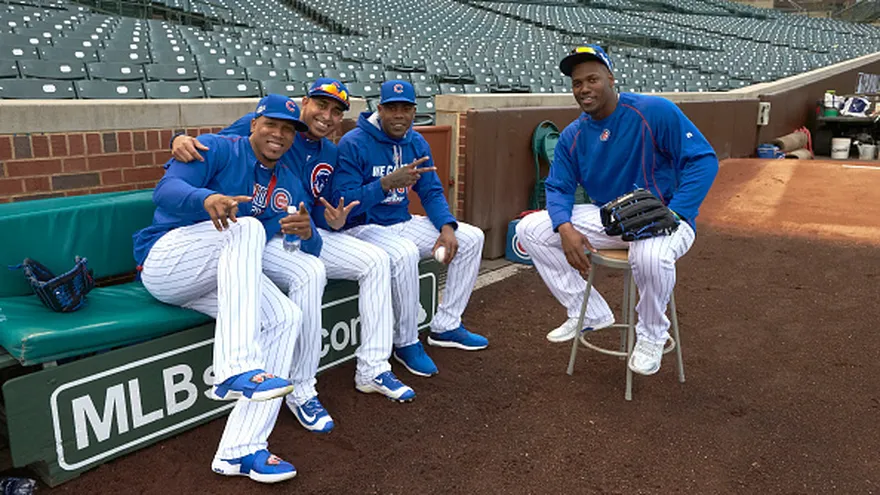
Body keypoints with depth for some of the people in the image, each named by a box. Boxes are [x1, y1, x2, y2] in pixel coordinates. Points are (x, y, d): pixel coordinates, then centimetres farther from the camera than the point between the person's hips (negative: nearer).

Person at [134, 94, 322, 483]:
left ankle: (239, 450, -22)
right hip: (164, 261, -5)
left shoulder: (289, 186, 14)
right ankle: (235, 370, -45)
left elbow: (310, 253, 8)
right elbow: (165, 190, -20)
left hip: (225, 277, 5)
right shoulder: (216, 149, -3)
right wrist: (207, 198, -43)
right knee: (247, 227, -32)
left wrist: (307, 233, -17)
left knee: (287, 317, -20)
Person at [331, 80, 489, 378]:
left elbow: (431, 192, 7)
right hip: (363, 228, -7)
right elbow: (343, 202, -23)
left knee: (471, 237, -1)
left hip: (402, 223, 8)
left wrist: (446, 227, -11)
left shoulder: (417, 144, 6)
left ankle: (445, 326, 8)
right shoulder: (353, 144, -15)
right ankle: (406, 344, -17)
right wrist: (387, 183, -35)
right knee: (404, 253, -39)